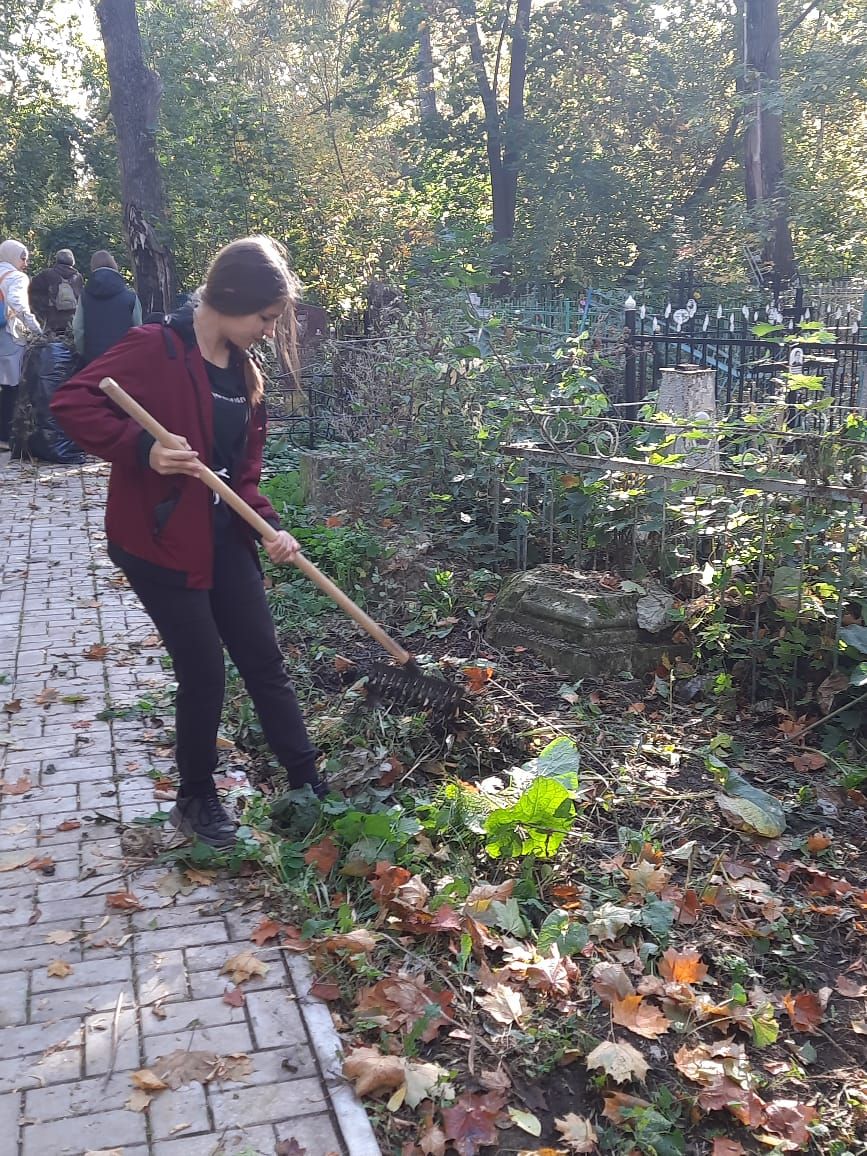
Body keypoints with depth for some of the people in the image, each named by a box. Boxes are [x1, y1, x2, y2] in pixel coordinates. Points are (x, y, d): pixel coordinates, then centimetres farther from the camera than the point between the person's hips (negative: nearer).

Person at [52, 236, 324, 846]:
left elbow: (244, 465, 11)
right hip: (158, 539, -7)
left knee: (264, 660, 10)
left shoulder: (245, 369, 8)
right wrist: (142, 449, -32)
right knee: (204, 671, 1)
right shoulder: (156, 348, -15)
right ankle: (196, 799, 24)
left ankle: (309, 786, 22)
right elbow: (72, 401, -20)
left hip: (224, 537, 7)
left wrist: (268, 527, -4)